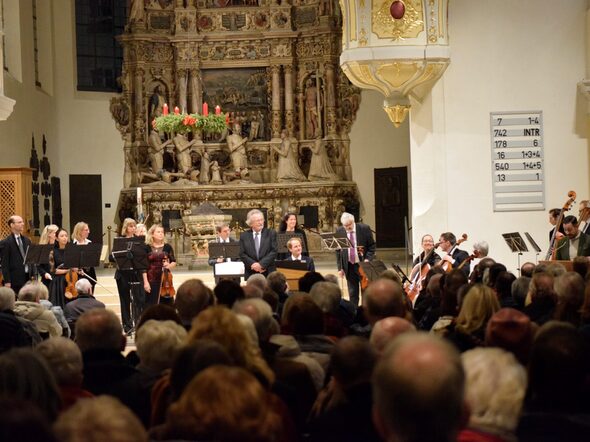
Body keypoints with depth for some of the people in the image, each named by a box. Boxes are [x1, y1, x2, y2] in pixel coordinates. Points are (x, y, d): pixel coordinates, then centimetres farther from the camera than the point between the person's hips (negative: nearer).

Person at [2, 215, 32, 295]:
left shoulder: (27, 240, 13)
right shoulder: (6, 242, -6)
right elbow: (4, 264, -9)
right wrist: (7, 282, -13)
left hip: (28, 277, 6)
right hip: (15, 279, -6)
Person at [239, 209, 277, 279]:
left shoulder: (271, 233, 4)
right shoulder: (244, 236, 8)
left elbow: (274, 252, -3)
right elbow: (242, 254, 2)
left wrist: (261, 264, -14)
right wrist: (253, 264, -13)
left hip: (268, 273, -1)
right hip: (250, 274, 1)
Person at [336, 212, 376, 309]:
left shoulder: (364, 228, -6)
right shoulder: (339, 231, 0)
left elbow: (372, 246, 2)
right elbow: (338, 250, 5)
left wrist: (368, 259, -13)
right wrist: (340, 267, 0)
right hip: (349, 266, 2)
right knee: (352, 294, 6)